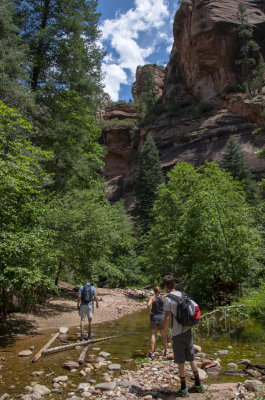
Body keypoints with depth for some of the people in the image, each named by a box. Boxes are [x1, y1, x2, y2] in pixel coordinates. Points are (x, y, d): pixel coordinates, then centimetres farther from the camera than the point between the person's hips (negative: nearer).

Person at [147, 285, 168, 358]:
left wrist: (149, 312, -14)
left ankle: (152, 352, -2)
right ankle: (166, 350, 27)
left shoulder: (152, 298, -11)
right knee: (163, 334, 16)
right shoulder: (163, 298, -3)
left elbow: (148, 305, -27)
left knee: (153, 334, 3)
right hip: (162, 317, 2)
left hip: (154, 317, -2)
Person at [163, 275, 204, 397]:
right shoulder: (183, 295, 5)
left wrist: (165, 332, -4)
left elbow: (167, 318, -16)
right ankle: (198, 385, 27)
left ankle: (183, 389, 15)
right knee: (191, 358, 18)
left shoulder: (168, 299, -14)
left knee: (181, 362, 5)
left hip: (177, 334, -6)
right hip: (188, 331, 6)